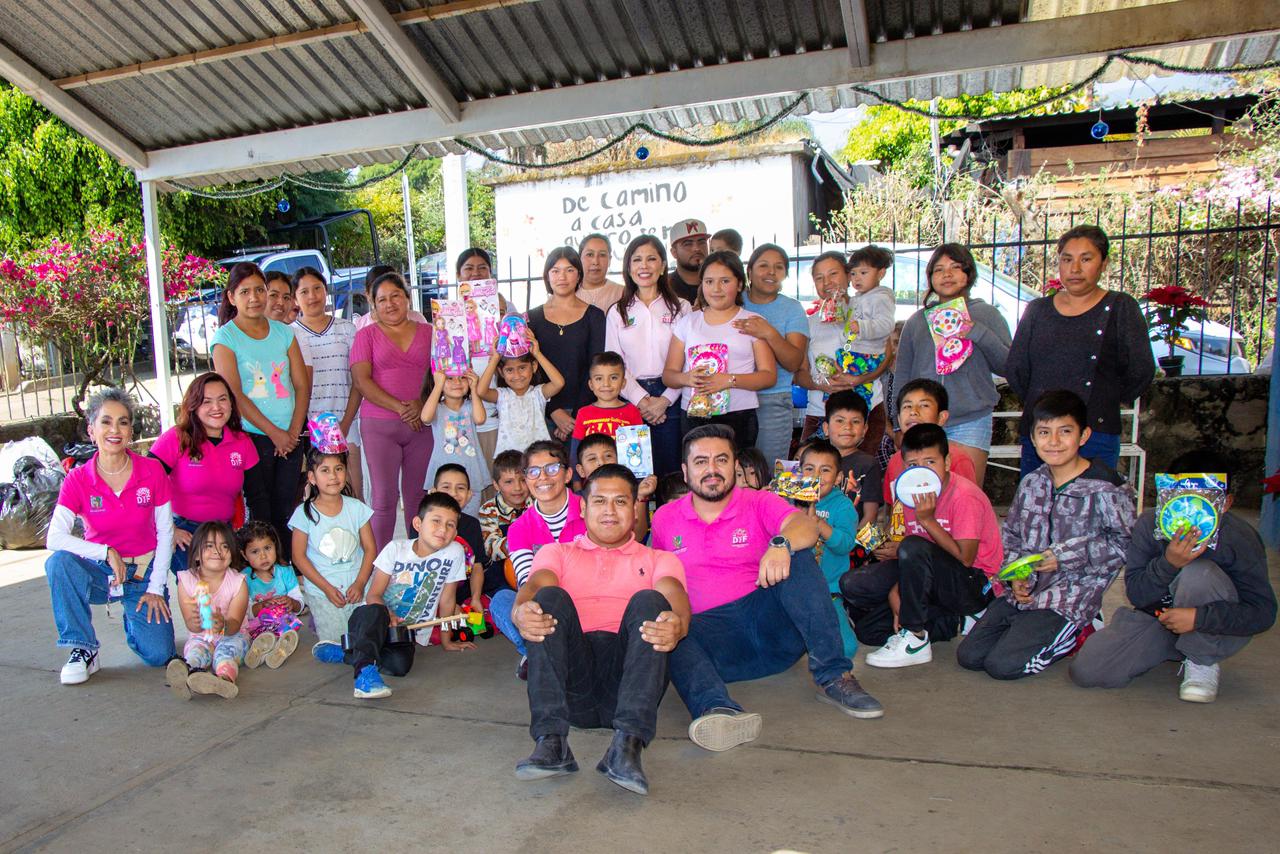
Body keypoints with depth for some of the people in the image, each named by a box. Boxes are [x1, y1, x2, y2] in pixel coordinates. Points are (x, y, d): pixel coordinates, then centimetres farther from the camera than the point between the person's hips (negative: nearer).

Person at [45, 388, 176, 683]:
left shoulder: (153, 471, -10)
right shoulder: (77, 479, -10)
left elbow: (165, 533, -4)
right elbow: (55, 538, -20)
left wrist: (156, 588, -7)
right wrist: (107, 553, -29)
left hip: (145, 571, 0)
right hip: (100, 571, 0)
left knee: (158, 656, -13)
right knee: (59, 563, -33)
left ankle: (134, 620, 24)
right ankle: (84, 650, -16)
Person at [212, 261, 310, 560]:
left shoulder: (284, 332, 10)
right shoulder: (226, 337, -2)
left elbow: (302, 385, 6)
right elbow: (234, 395, -10)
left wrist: (294, 431, -5)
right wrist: (274, 432, -13)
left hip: (291, 438, 4)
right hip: (253, 438, -3)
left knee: (287, 513, 7)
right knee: (262, 515, 0)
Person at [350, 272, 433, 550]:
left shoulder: (428, 332, 12)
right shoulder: (367, 335, 6)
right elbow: (361, 380, -4)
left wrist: (422, 403, -10)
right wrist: (400, 408, -14)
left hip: (422, 424, 2)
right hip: (379, 425, -2)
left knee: (417, 494, 6)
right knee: (384, 497, -4)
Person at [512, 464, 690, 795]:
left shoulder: (659, 559, 25)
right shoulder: (557, 553, 27)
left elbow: (674, 594, 1)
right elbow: (536, 584, 3)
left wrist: (677, 624, -26)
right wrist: (521, 612, -23)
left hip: (626, 666, 0)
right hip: (573, 676, 1)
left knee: (649, 601, -25)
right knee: (550, 598, -23)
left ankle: (627, 744, -39)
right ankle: (551, 741, -34)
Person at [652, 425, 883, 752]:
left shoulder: (760, 503, 7)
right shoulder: (664, 519, 13)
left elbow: (805, 526, -13)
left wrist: (781, 544, -36)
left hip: (769, 620, 0)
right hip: (710, 626, 0)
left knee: (797, 556, -23)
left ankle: (834, 676, -27)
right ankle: (719, 711, -57)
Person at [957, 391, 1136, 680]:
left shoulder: (1105, 489, -10)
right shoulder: (1030, 484, 8)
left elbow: (1128, 543, -10)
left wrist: (1067, 555, -15)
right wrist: (1016, 575, -1)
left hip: (1070, 598, -6)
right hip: (1024, 591, 6)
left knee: (1003, 665, -17)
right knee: (968, 656, -3)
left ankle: (1075, 634, 6)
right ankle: (1030, 629, 17)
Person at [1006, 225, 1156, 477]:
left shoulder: (1120, 308, 2)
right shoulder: (1037, 310, 12)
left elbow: (1141, 370, -5)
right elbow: (1014, 369, 10)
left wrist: (1110, 400, 6)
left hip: (1096, 433, -3)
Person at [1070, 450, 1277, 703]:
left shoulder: (1241, 537, -19)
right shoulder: (1150, 524, -15)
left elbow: (1263, 611, -22)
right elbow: (1135, 594, -16)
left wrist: (1198, 617, -35)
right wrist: (1169, 563, -34)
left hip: (1216, 630, -3)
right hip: (1157, 620, 3)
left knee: (1198, 573, -34)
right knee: (1085, 671, -16)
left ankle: (1203, 662, -9)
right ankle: (1171, 650, 13)